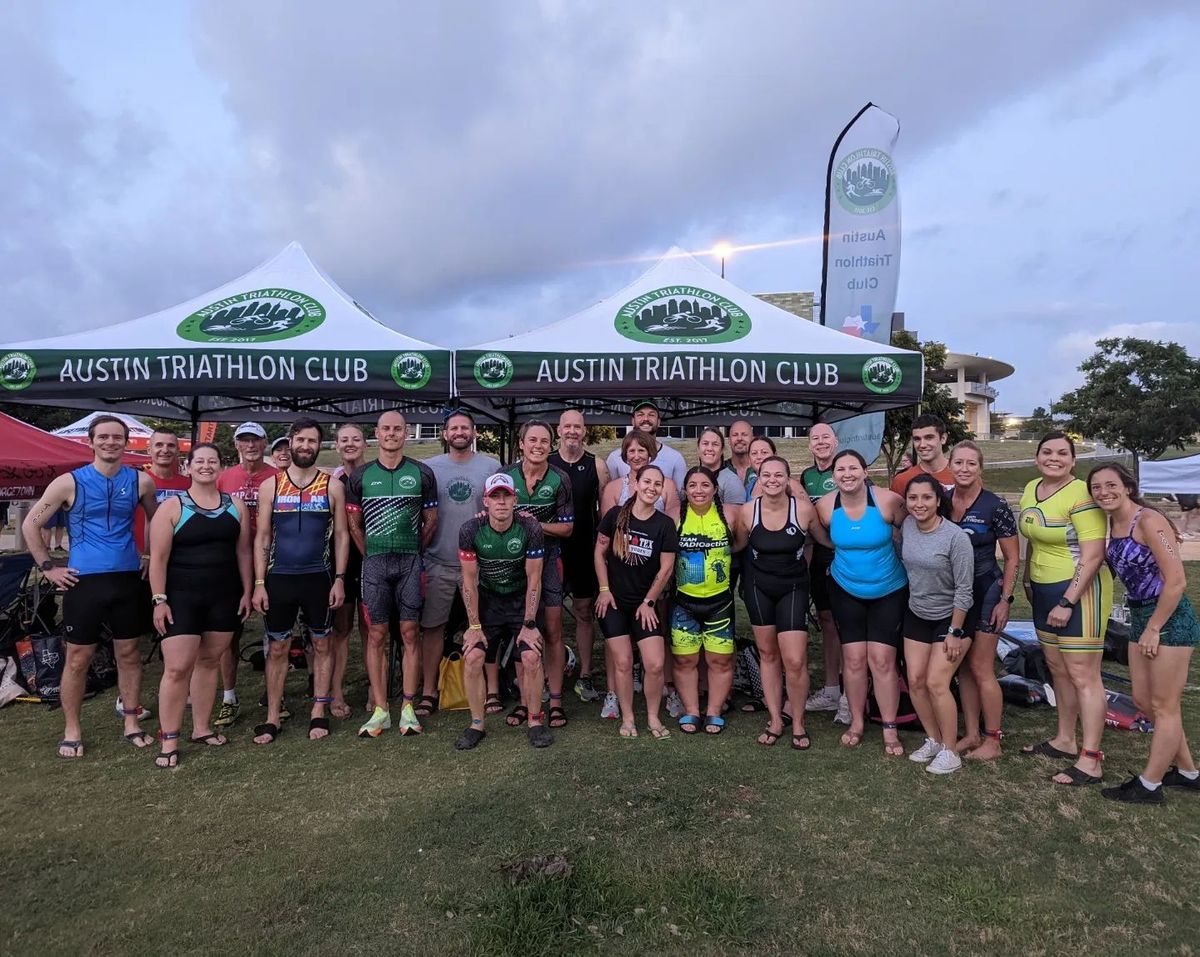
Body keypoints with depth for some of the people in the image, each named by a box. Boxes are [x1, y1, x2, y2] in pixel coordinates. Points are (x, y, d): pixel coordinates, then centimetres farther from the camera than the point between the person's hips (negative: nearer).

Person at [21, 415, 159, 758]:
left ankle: (131, 723, 21)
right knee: (78, 658, 5)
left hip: (128, 580, 2)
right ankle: (72, 731, 19)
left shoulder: (140, 481, 2)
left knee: (128, 654, 10)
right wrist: (48, 568, -2)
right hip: (83, 581, -2)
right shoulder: (69, 482, -4)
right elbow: (30, 525, 2)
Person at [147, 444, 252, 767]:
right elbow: (158, 558, -6)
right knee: (177, 667, -5)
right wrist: (159, 600, -10)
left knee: (209, 661, 11)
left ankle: (201, 728, 23)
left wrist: (246, 592, 7)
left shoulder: (235, 506, 7)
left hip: (224, 596, 4)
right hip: (181, 597, -3)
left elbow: (242, 552, 10)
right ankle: (169, 741, 4)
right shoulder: (172, 506, -4)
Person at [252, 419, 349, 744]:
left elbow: (341, 535, 2)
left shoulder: (332, 486, 1)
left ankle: (318, 712, 20)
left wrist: (339, 579, -5)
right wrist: (259, 584, -3)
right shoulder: (271, 485, 3)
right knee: (277, 648, 8)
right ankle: (272, 717, 18)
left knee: (321, 644, 8)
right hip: (279, 579, 1)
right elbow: (262, 537, 3)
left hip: (318, 578, 0)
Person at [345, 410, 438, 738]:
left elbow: (431, 521, 8)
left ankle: (408, 707, 10)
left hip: (411, 562, 0)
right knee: (376, 635, 3)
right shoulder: (360, 476, 6)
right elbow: (354, 525, 9)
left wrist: (412, 553, 8)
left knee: (410, 632, 2)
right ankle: (380, 710, 11)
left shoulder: (422, 473, 4)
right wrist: (373, 557, 6)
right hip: (374, 563, 1)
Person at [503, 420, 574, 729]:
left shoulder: (559, 479, -6)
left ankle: (555, 701, 10)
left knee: (552, 632, 1)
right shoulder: (505, 475, -3)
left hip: (549, 558, -1)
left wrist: (535, 524, -19)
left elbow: (567, 527, -4)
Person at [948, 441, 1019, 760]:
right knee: (963, 667, 12)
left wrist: (1005, 600, -11)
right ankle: (971, 734, 24)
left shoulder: (995, 506, -12)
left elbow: (1012, 558, -6)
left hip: (986, 591, -5)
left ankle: (992, 741, 13)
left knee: (981, 668, -2)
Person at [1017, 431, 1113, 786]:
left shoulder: (1080, 494, -16)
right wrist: (1028, 582, 18)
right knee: (1058, 670, 17)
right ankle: (1064, 741, 30)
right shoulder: (1031, 490, 8)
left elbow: (1093, 556, -20)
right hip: (1043, 591, 8)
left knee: (1083, 675, -3)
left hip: (1079, 591, -8)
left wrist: (1067, 602, -21)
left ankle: (1091, 760, 6)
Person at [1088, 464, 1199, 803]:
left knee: (1163, 706, 5)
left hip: (1169, 617, -9)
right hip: (1139, 616, 9)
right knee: (1144, 702, 16)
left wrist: (1153, 629, -16)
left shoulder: (1149, 521, -19)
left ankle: (1149, 785, 16)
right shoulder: (1112, 525, 5)